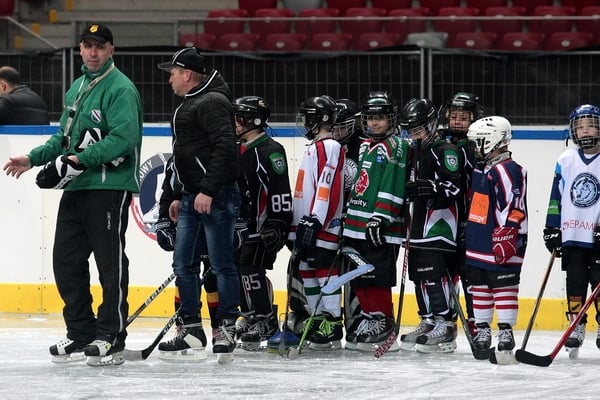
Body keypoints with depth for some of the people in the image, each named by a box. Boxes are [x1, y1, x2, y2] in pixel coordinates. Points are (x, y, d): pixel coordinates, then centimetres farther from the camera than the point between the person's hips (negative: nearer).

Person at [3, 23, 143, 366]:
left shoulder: (120, 88, -10)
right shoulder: (77, 88, 19)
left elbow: (123, 137, -21)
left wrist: (80, 160, -24)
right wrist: (33, 158, 16)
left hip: (110, 187, -9)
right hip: (75, 188, 9)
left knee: (110, 262, -5)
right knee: (66, 260, 8)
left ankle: (112, 338, -1)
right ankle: (81, 334, 17)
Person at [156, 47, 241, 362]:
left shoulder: (212, 103, -12)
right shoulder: (190, 104, 20)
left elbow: (225, 148, -22)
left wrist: (208, 190, -25)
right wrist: (180, 197, 26)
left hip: (216, 197, -11)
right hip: (193, 197, 11)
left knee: (221, 263, -5)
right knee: (183, 263, 10)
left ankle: (227, 328, 0)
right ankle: (191, 327, 16)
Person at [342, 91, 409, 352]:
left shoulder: (394, 147, -8)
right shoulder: (365, 146, 20)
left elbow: (392, 188, -17)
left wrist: (380, 218, -22)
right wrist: (348, 217, 27)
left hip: (381, 230, -9)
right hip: (357, 227, 9)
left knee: (377, 279, -10)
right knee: (359, 278, 11)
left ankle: (384, 327, -6)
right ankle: (369, 319, 19)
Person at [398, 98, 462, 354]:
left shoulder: (445, 151, -9)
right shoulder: (415, 151, 20)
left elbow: (453, 188, -19)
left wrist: (428, 189, -32)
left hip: (439, 225, -10)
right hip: (418, 225, 10)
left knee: (435, 274, -15)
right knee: (419, 276, 10)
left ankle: (445, 326, -15)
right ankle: (428, 323, 17)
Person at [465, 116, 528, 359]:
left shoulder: (508, 171, -15)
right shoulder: (481, 168, 15)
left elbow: (514, 209, -20)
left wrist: (506, 238, -23)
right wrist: (468, 235, 26)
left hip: (502, 247, -10)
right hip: (478, 245, 10)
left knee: (504, 288, -4)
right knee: (479, 288, 13)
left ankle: (506, 331, -2)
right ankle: (482, 331, 20)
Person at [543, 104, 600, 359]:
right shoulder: (565, 161, 5)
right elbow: (556, 197, 10)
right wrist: (552, 229, 8)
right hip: (572, 235, 3)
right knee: (575, 284, 4)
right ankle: (576, 328, 11)